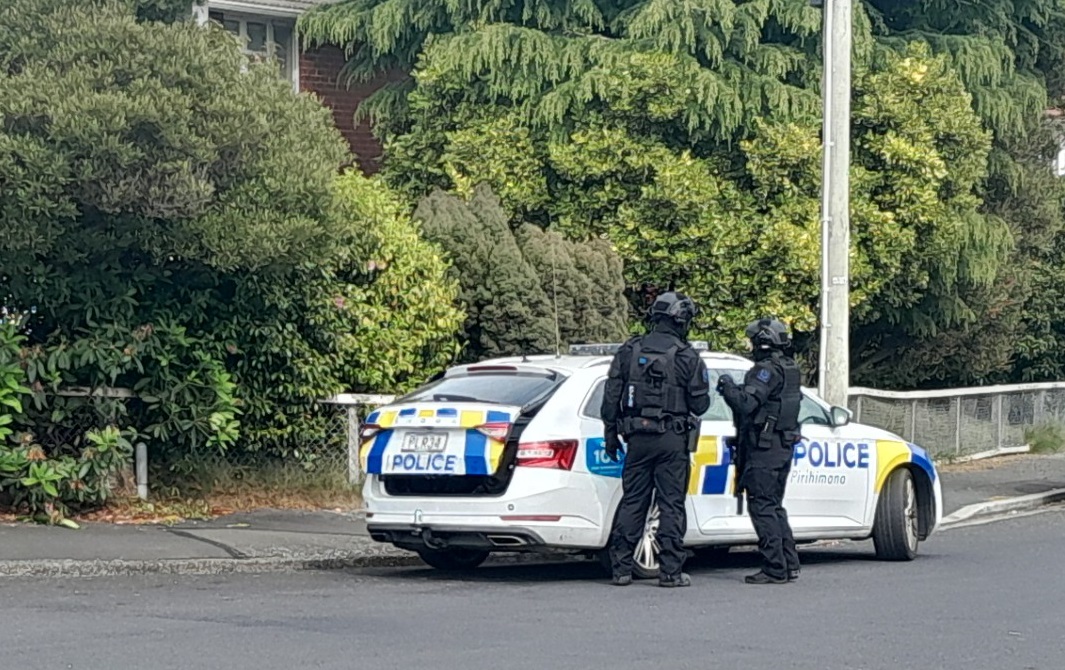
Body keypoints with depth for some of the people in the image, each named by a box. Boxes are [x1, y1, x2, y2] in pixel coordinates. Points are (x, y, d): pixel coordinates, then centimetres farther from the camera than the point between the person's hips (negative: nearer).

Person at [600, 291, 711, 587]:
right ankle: (671, 571, 1)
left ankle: (621, 568, 7)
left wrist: (611, 433, 11)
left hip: (638, 437, 3)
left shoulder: (630, 350, 5)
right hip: (672, 440, -3)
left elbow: (611, 396, 5)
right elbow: (699, 403, -4)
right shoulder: (687, 357, -5)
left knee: (632, 501, 8)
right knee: (671, 504, 1)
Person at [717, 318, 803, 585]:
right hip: (783, 449, 10)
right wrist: (735, 390, 14)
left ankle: (775, 569, -8)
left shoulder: (767, 370, -16)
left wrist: (728, 387, -9)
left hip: (764, 451, -10)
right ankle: (789, 565, 17)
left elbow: (747, 403, -25)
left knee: (762, 507, -6)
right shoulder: (790, 369, 15)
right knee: (774, 507, 17)